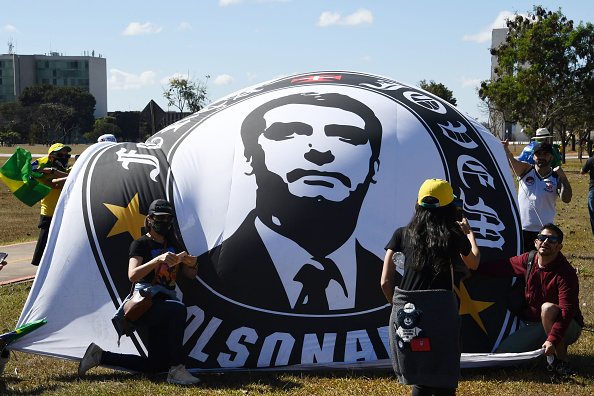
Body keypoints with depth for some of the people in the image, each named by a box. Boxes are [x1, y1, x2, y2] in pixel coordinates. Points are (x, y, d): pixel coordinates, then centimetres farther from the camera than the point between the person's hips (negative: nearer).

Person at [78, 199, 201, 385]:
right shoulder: (140, 244, -3)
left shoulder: (174, 244, 17)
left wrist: (192, 264, -9)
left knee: (155, 366, -3)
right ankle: (176, 370, -32)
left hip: (162, 304, 7)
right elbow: (132, 275, -20)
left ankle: (100, 355, 10)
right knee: (178, 308, -39)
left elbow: (190, 275, 16)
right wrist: (158, 260, -33)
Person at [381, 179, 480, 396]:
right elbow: (473, 263, 31)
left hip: (405, 313, 2)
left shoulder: (402, 234, 10)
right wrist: (469, 234, 49)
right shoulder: (455, 236, 8)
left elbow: (386, 282, 6)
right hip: (441, 310, -2)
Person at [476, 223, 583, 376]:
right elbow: (503, 266, 17)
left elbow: (567, 310, -33)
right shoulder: (528, 260, -2)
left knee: (548, 308, -38)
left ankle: (561, 360, -23)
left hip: (568, 328, -6)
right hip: (533, 326, 6)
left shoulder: (566, 273, -23)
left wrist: (552, 340, -44)